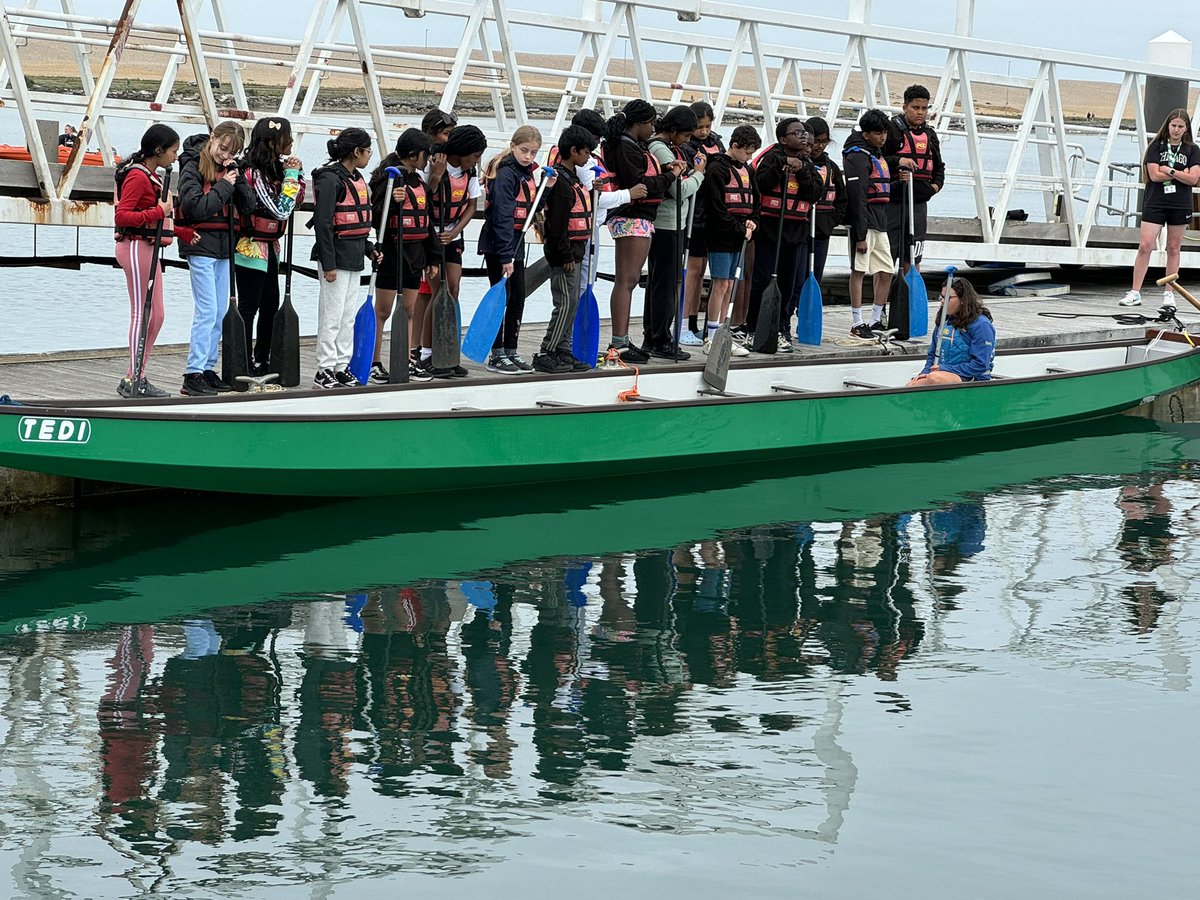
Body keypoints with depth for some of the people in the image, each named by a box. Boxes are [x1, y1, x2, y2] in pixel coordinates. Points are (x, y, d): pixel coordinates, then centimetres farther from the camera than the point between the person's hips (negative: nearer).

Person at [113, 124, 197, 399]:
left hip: (149, 249, 10)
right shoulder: (137, 175, -14)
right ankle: (133, 380, -2)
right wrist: (159, 212, -23)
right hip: (136, 248, -10)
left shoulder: (151, 176, 16)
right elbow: (122, 216, -22)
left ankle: (137, 377, 16)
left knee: (156, 315, 11)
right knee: (142, 313, -6)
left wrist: (182, 232, 11)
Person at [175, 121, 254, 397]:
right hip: (201, 246, -7)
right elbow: (196, 208, -20)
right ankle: (193, 375, -10)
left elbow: (248, 206, 4)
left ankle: (208, 369, 17)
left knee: (220, 313, 10)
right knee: (207, 312, -11)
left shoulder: (228, 169, 9)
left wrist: (237, 178, -9)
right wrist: (224, 187, -16)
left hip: (222, 249, 7)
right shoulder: (193, 167, -9)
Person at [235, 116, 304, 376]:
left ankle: (262, 360, 24)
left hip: (269, 247, 9)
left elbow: (297, 201, 15)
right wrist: (291, 174, -16)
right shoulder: (254, 172, -20)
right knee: (249, 307, -3)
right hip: (251, 247, -9)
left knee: (271, 306, 14)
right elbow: (281, 210, -23)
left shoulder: (273, 168, 6)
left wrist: (297, 172, 0)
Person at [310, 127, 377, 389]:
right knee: (332, 316, -4)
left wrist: (369, 249, 17)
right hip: (336, 254, -9)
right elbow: (323, 223, -19)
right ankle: (325, 370, 1)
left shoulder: (356, 178, 14)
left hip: (354, 256, 9)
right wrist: (328, 264, -21)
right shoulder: (330, 179, -15)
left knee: (349, 316, 12)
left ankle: (343, 366, 18)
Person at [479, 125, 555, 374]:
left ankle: (511, 351, 18)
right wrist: (506, 256, -25)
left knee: (519, 296, 10)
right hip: (497, 244, -9)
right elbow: (502, 216, -22)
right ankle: (497, 355, 1)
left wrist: (546, 188, 1)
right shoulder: (505, 173, -18)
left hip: (515, 243, 9)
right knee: (502, 296, -5)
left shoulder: (526, 173, 9)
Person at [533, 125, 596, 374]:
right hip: (564, 253, -10)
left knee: (572, 303, 12)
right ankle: (546, 355, -5)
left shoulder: (572, 178, 15)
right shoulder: (561, 181, -17)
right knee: (566, 303, -9)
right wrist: (566, 255, -20)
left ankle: (563, 352, 17)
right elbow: (557, 222, -21)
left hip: (574, 252, 10)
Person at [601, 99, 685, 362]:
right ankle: (619, 343, -12)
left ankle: (622, 340, 16)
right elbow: (638, 184, -19)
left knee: (628, 281, 12)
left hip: (642, 219, 11)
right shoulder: (625, 148, -13)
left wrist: (666, 170, 4)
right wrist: (670, 175, -9)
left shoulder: (636, 147, 19)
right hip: (631, 219, -11)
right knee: (626, 281, -11)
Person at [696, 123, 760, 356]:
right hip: (720, 235, -8)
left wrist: (751, 221, 2)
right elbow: (717, 208, -16)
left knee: (729, 285, 8)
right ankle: (711, 338, -5)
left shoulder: (746, 171, 15)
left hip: (738, 238, 8)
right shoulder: (718, 169, -10)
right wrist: (740, 229, -14)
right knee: (721, 284, -8)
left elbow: (754, 200, 22)